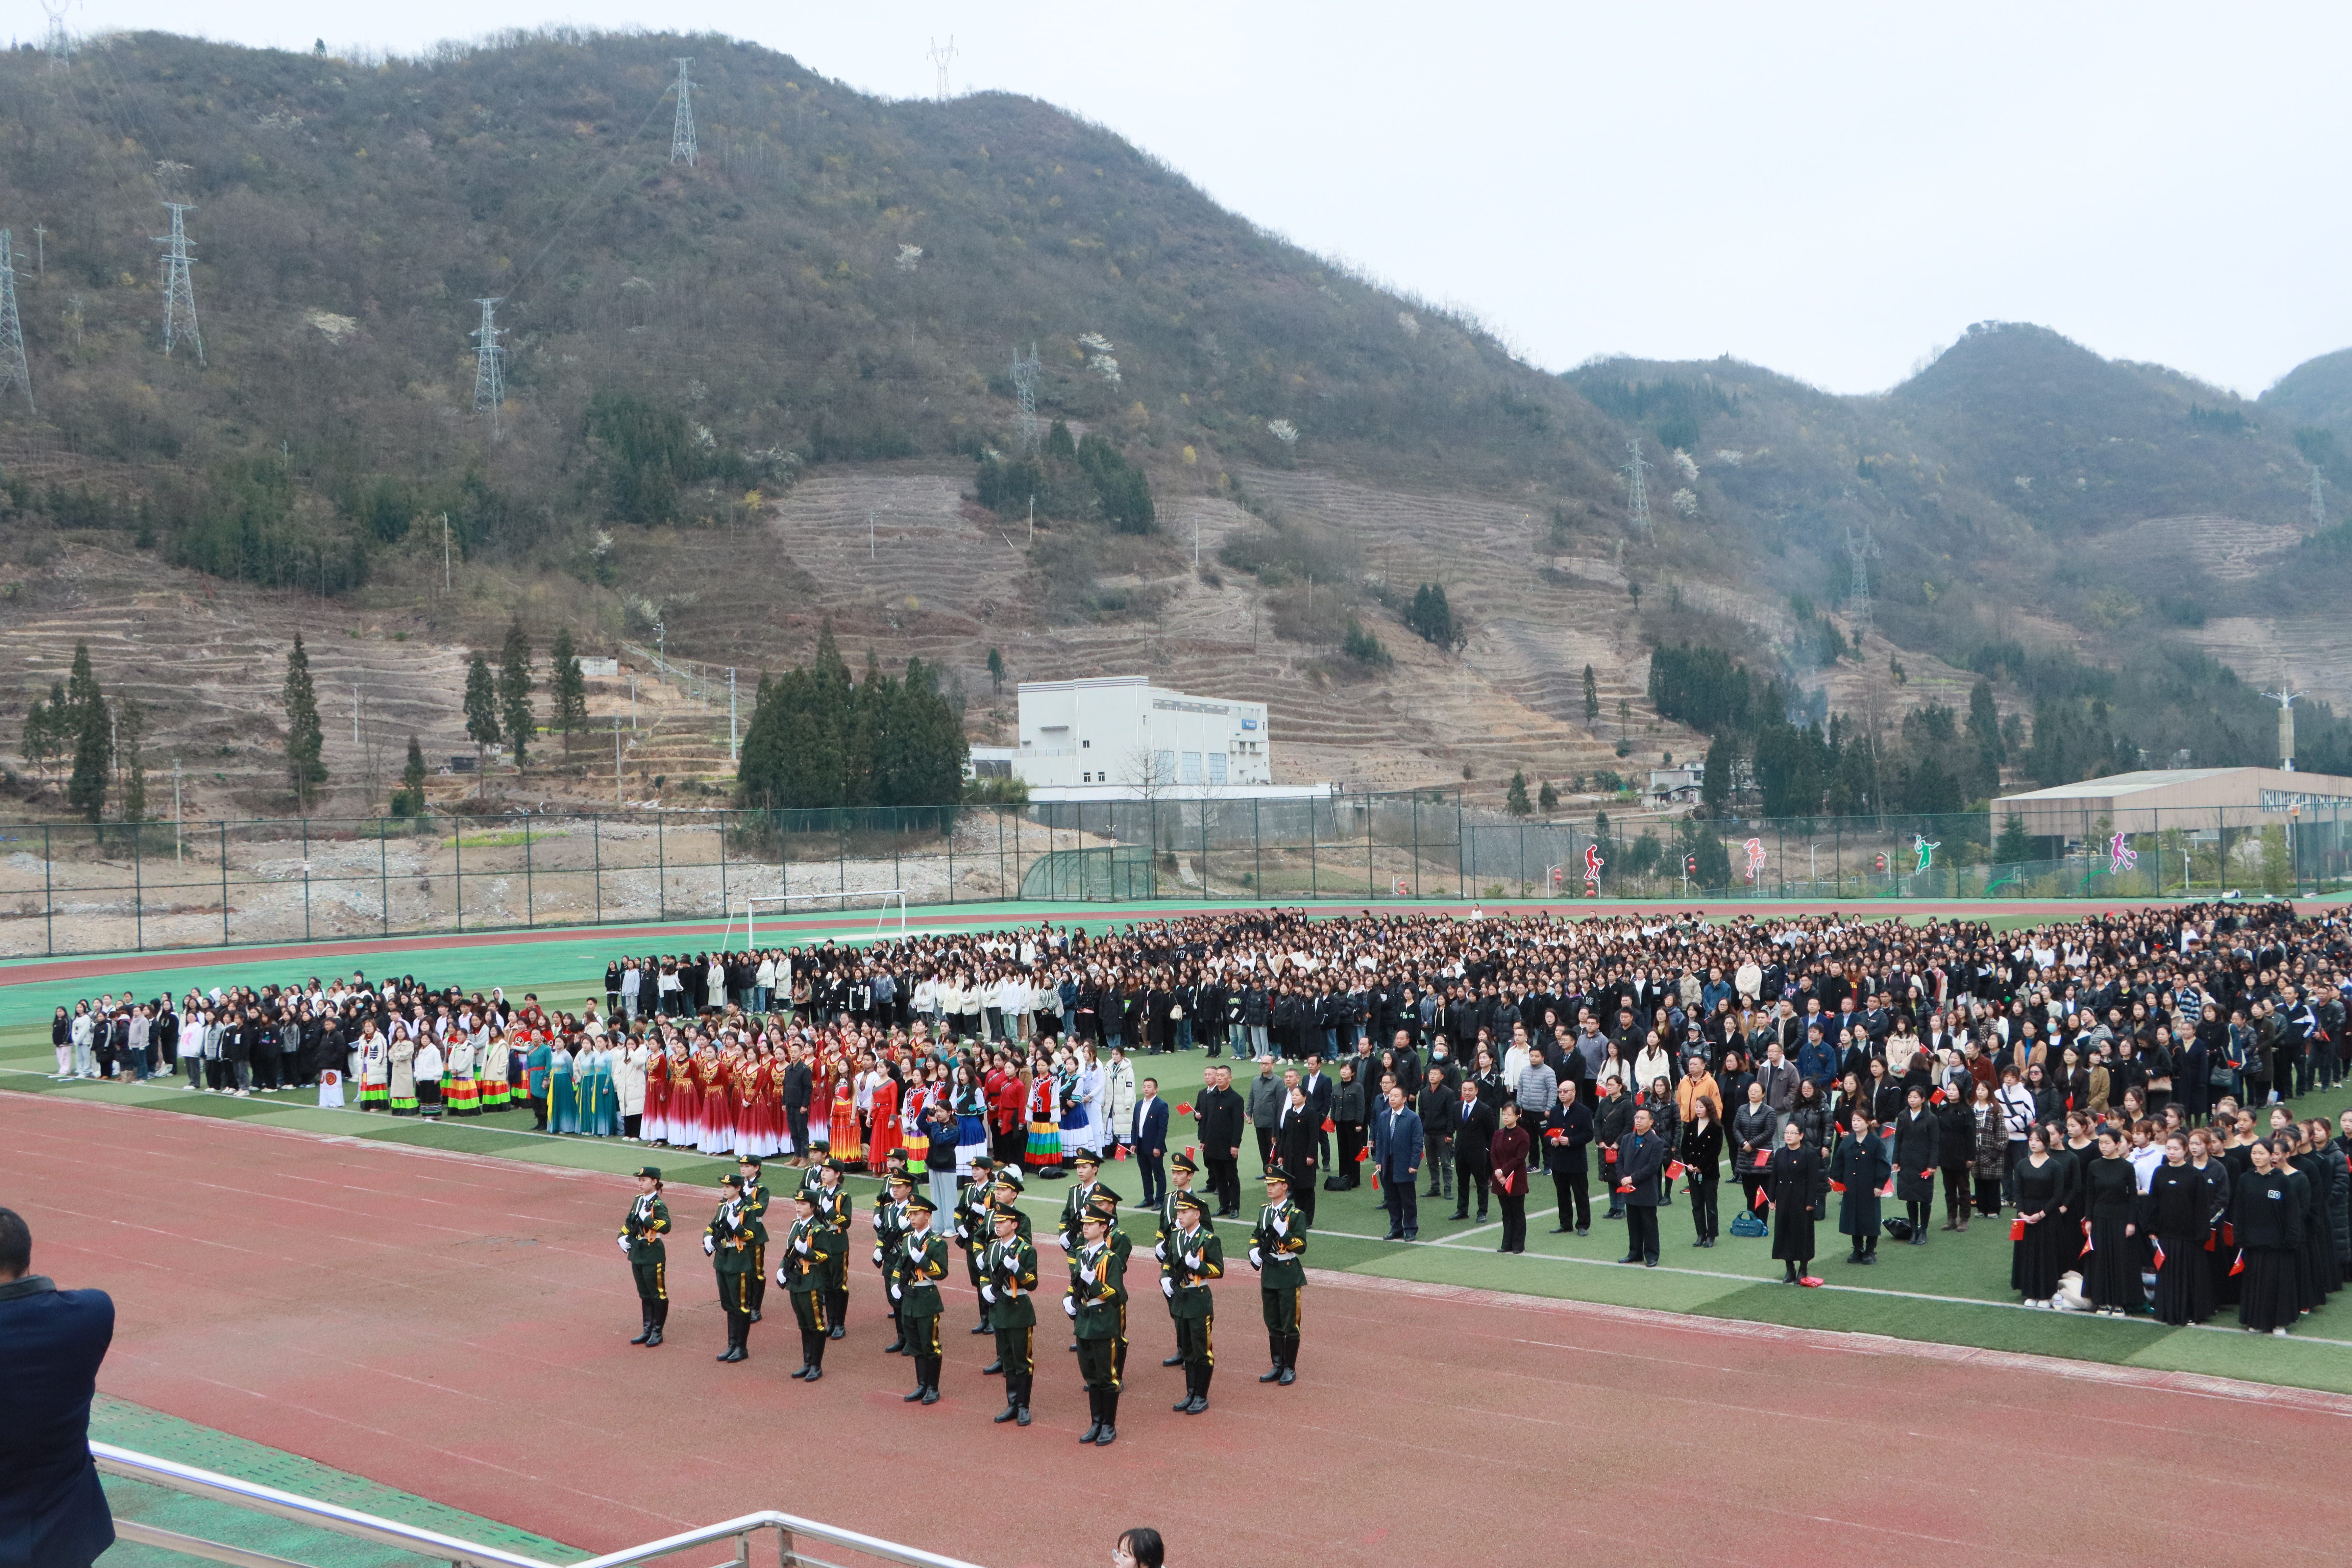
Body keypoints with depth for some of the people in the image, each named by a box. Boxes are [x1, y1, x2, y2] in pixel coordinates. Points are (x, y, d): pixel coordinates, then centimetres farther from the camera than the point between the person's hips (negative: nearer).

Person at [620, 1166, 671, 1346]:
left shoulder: (658, 1205, -16)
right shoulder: (639, 1200, 8)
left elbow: (666, 1227, -32)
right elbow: (630, 1222, 22)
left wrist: (646, 1218, -31)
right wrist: (623, 1237, 8)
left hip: (653, 1254, -8)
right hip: (637, 1253, 8)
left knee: (658, 1294, 3)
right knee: (644, 1294, 15)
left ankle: (658, 1332, 12)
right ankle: (648, 1330, 24)